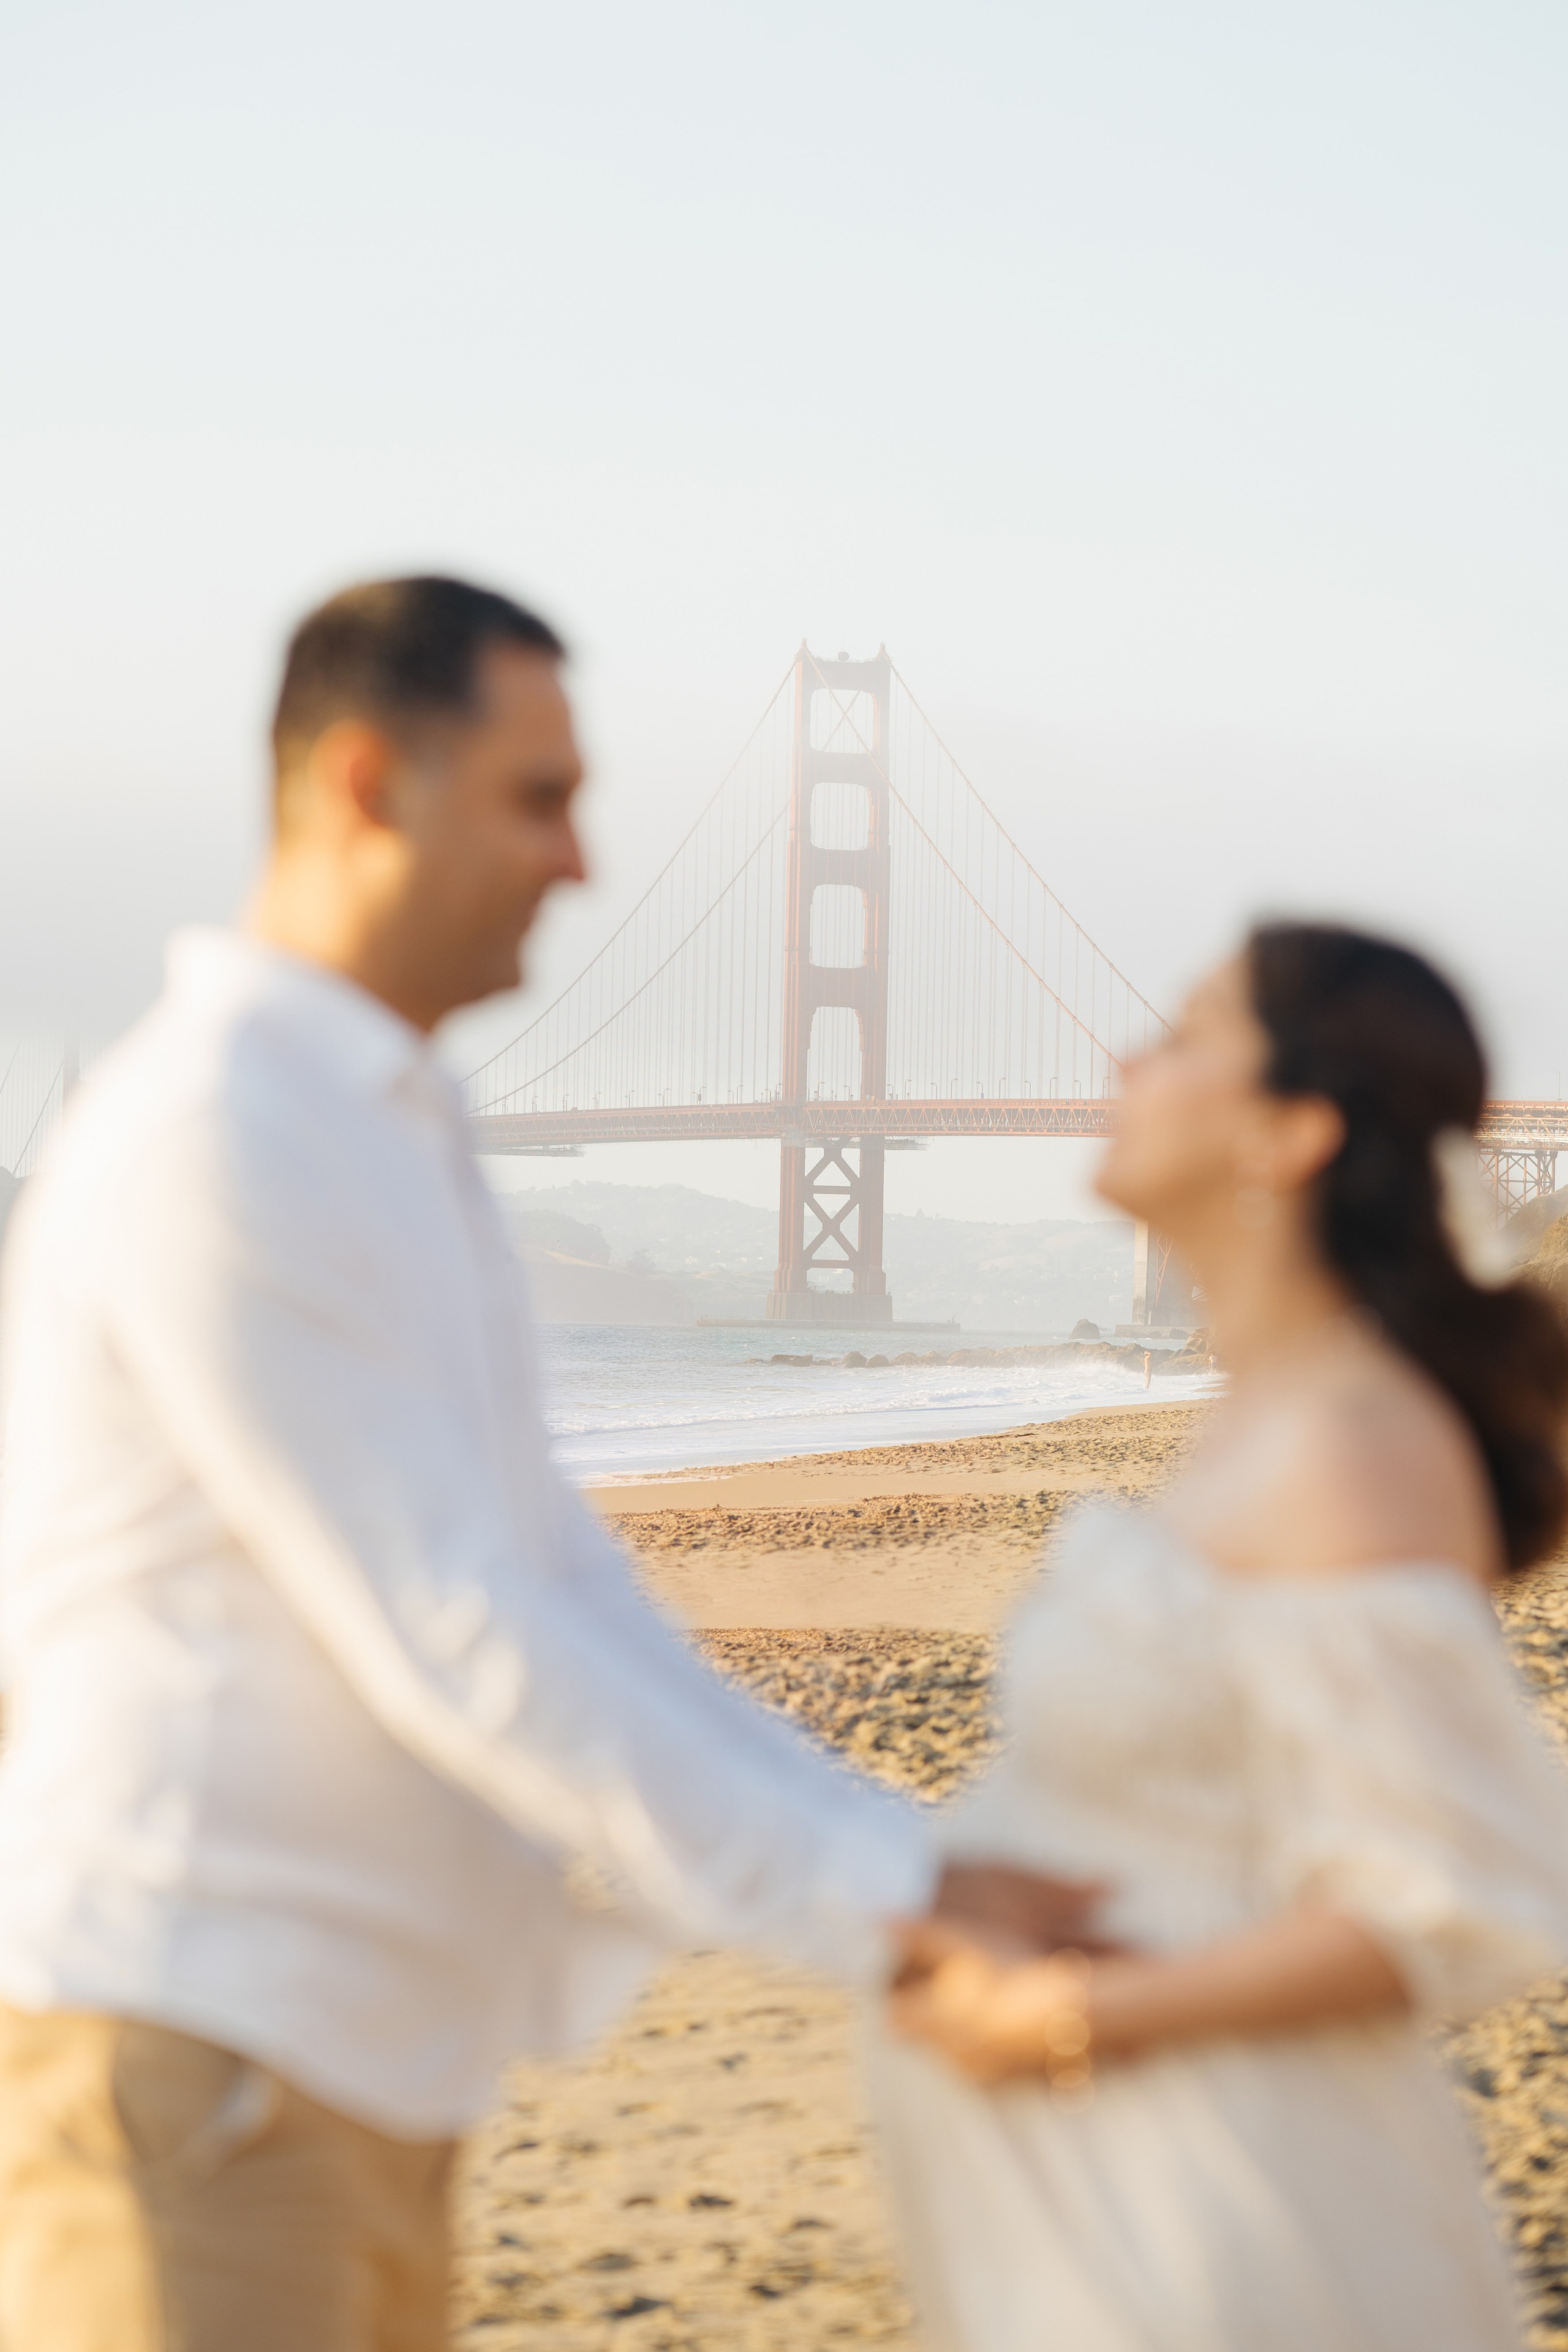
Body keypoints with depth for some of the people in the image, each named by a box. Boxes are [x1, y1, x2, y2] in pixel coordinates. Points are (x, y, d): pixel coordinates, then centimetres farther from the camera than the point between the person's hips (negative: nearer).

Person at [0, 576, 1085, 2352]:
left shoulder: (387, 1137, 16)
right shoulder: (206, 1151, -17)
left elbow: (545, 1570, 16)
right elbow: (444, 1640, -21)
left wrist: (892, 1868, 9)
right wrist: (884, 1890, -18)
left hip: (350, 2053, 10)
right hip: (180, 2034, -10)